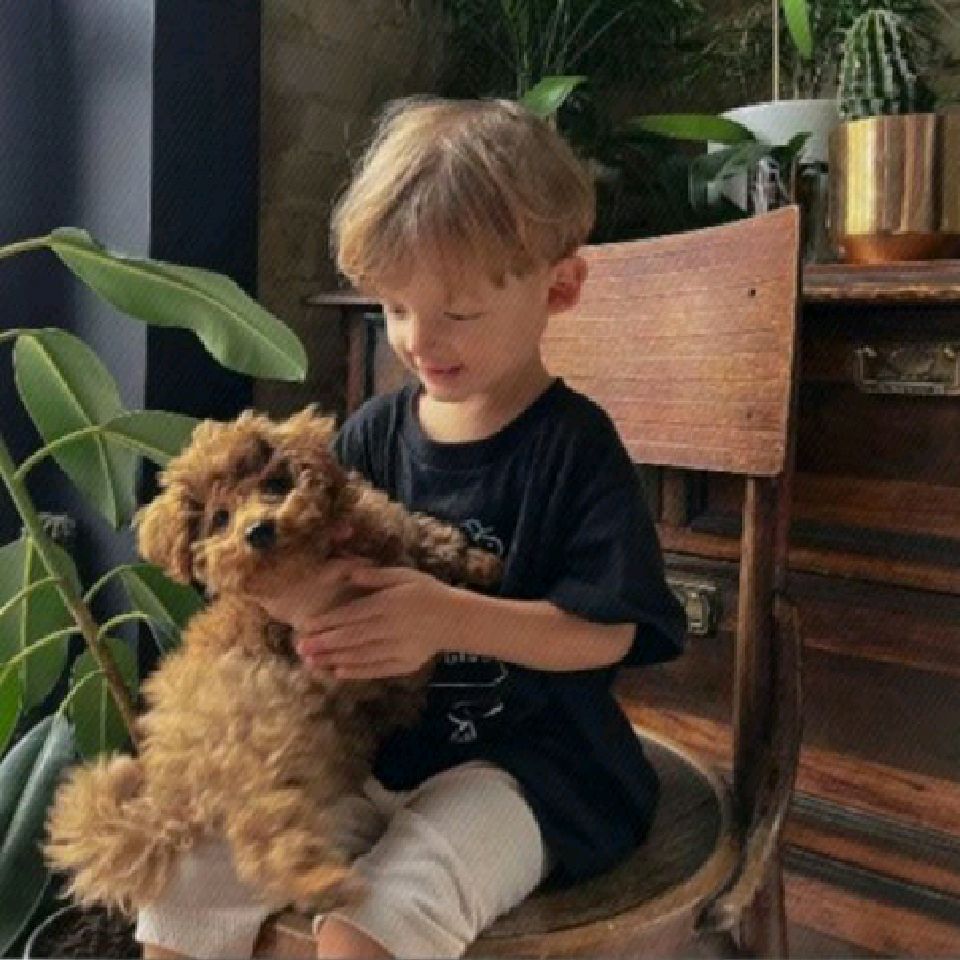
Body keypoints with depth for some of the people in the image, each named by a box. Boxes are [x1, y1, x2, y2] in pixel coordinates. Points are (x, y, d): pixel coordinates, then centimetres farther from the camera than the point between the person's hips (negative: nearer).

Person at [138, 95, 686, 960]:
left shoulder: (576, 447, -11)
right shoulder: (373, 434, 3)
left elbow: (607, 629, -16)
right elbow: (314, 572, 6)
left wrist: (451, 618, -29)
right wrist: (286, 588, -19)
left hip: (521, 762, -5)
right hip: (368, 749, 5)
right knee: (192, 876, -6)